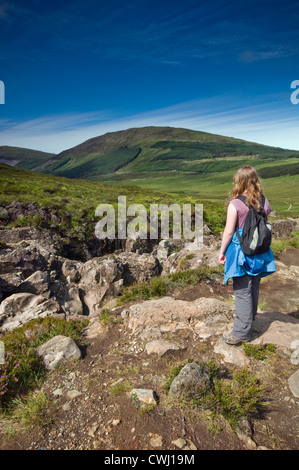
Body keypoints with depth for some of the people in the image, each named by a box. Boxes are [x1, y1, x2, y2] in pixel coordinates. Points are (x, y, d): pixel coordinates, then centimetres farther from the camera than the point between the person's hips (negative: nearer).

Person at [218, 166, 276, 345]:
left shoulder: (235, 204, -17)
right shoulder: (264, 202, 0)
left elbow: (229, 232, -15)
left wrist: (222, 252, -4)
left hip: (241, 251, -6)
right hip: (259, 252, 6)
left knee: (242, 291, 3)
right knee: (254, 288, 20)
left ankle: (242, 332, 13)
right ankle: (249, 319, 41)